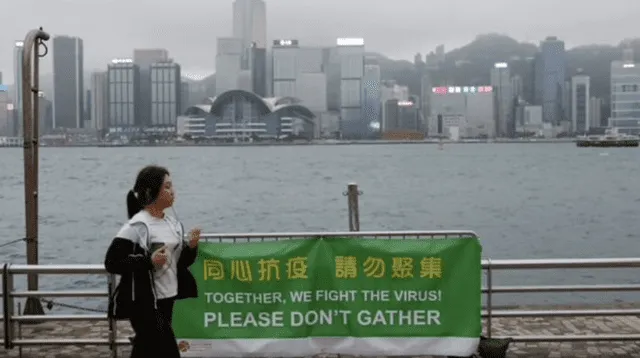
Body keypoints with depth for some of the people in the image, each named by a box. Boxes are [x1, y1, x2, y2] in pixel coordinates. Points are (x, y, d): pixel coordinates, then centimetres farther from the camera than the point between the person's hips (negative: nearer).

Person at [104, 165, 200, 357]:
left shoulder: (173, 223, 8)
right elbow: (112, 262, -18)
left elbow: (181, 262, 15)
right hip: (144, 304, -7)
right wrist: (149, 261, -24)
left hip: (167, 300, 8)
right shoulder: (136, 226, -15)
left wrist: (191, 247, -5)